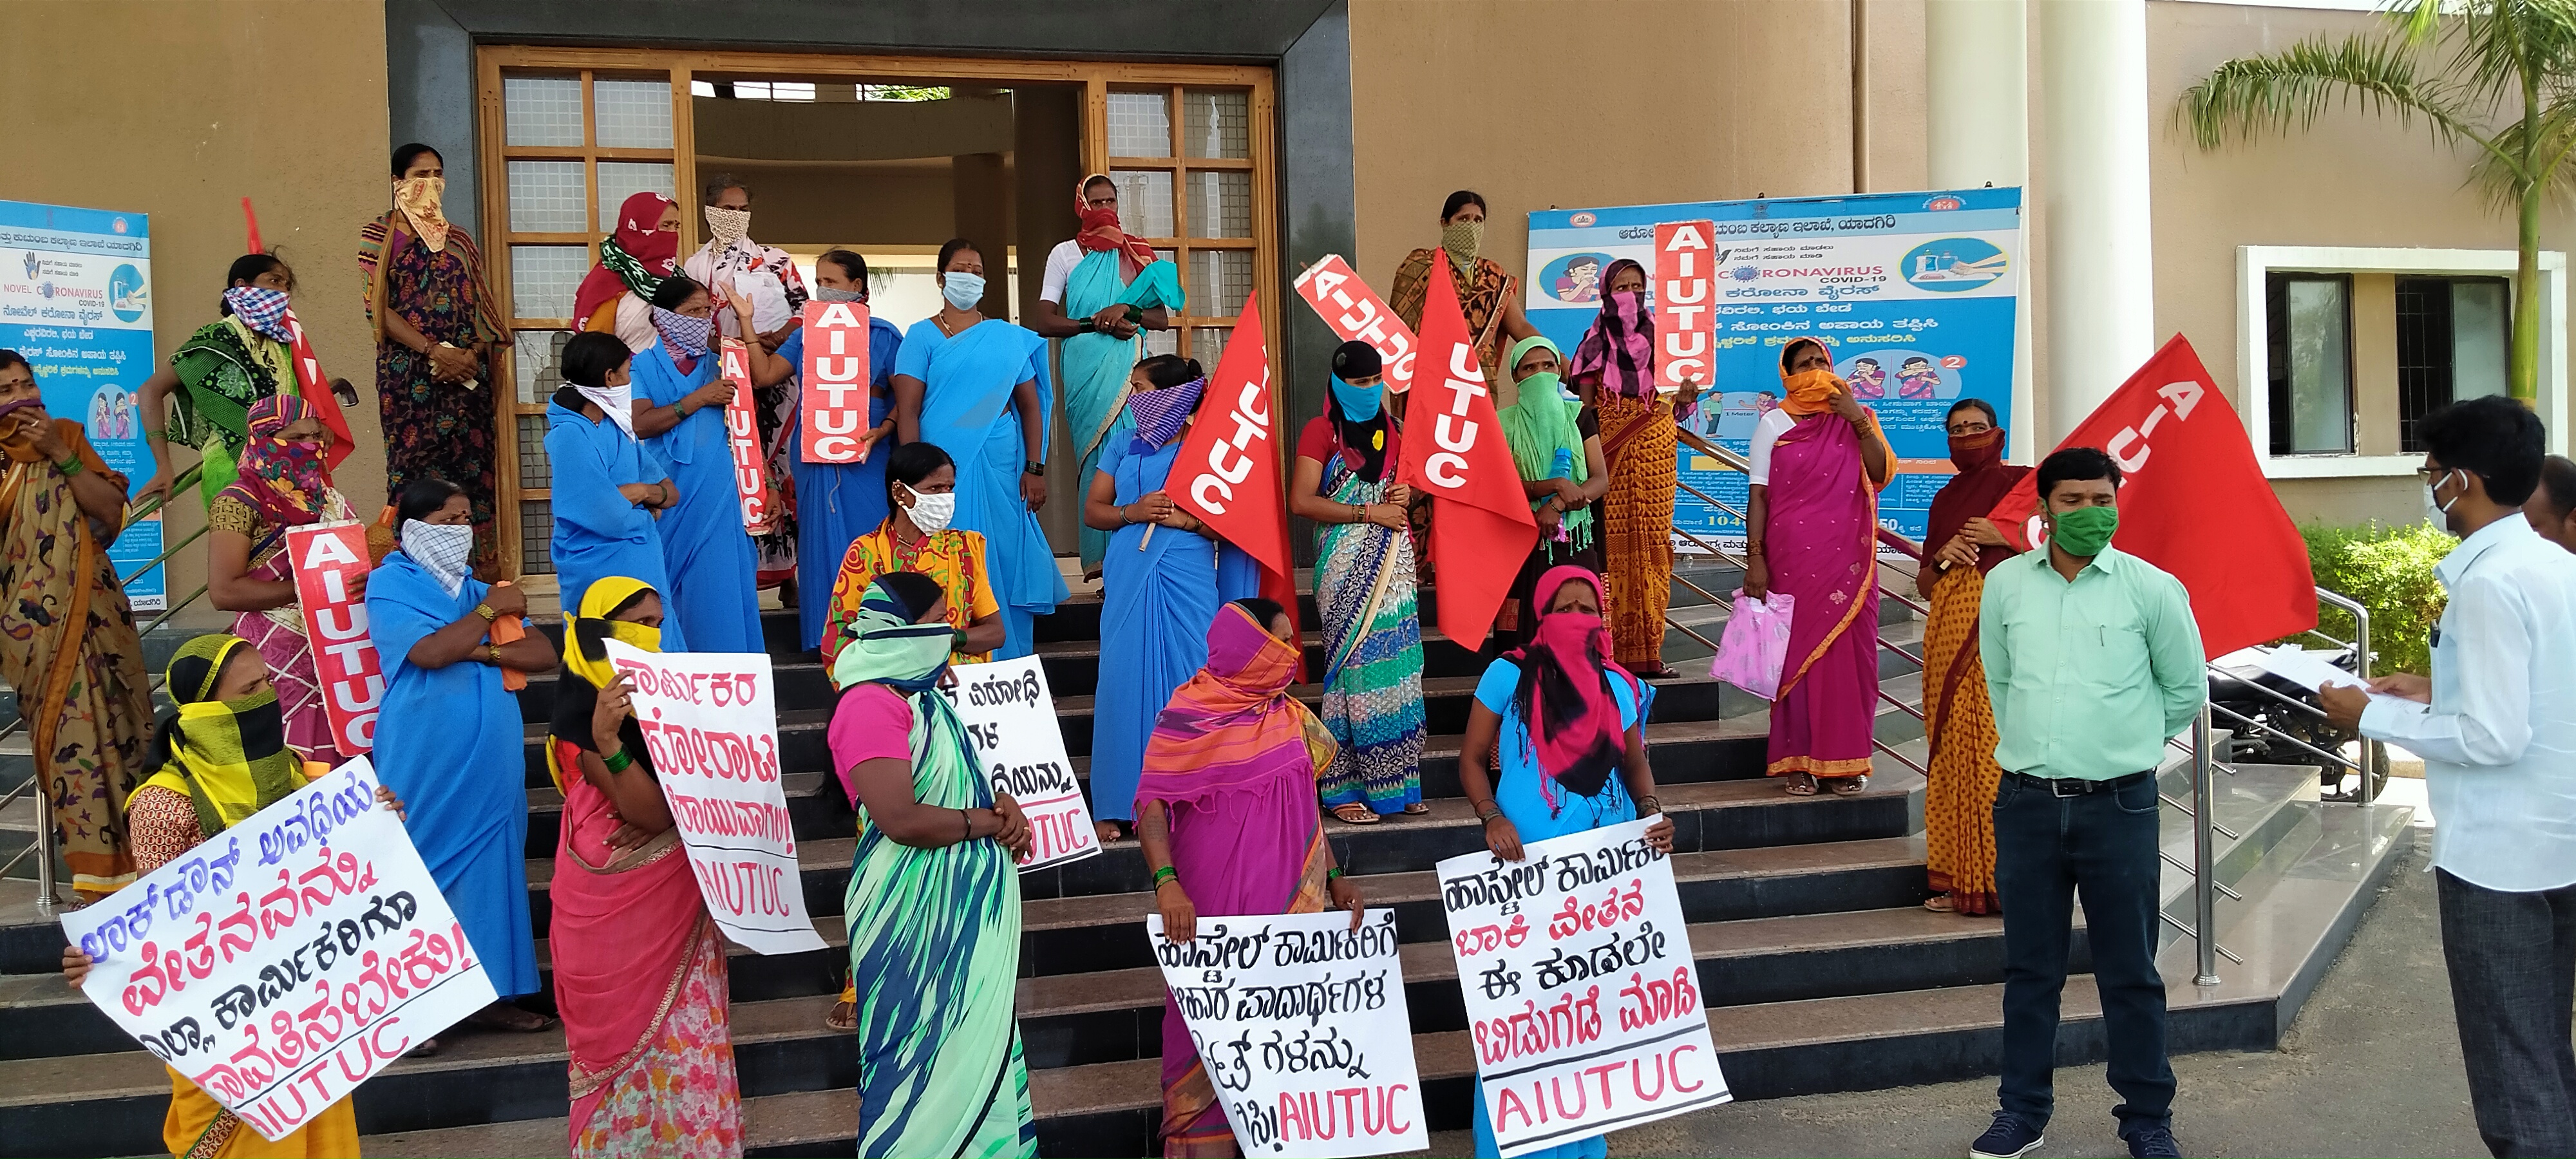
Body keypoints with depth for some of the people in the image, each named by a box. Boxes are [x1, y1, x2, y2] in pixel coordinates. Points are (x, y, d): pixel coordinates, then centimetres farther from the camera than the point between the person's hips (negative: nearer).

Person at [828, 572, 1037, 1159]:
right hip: (918, 913, -9)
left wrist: (1003, 803, -1)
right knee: (925, 1057, 0)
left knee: (976, 1048, 16)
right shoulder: (871, 704, -17)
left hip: (968, 905, 9)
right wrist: (988, 822, -13)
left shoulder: (927, 695, 12)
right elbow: (901, 819, -26)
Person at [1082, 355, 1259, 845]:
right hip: (1130, 580, 3)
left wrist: (1188, 520, -15)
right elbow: (1092, 510, 11)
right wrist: (1133, 512, -8)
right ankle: (1118, 805, 5)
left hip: (1188, 581, -3)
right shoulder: (1125, 443, 13)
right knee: (1124, 684, 0)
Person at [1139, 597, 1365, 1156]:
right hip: (1216, 902, -5)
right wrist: (1166, 883, -26)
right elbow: (1152, 802, -14)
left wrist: (1334, 876, 9)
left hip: (1288, 899, 5)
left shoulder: (1289, 716, 9)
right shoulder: (1190, 716, -9)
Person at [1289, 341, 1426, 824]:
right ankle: (1344, 789, -2)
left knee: (1396, 665, 1)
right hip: (1346, 566, -5)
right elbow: (1300, 501, -11)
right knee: (1355, 663, -8)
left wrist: (1408, 495, 6)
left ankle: (1396, 783, 6)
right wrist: (1369, 513, -13)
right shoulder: (1321, 430, -1)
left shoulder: (1391, 430, 17)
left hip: (1393, 561, 6)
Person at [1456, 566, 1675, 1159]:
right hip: (1526, 863, -3)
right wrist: (1491, 817, -17)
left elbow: (1635, 761, 14)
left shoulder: (1619, 686, 7)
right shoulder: (1508, 675, -3)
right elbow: (1472, 758, -1)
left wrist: (1652, 812, -5)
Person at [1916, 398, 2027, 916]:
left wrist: (2003, 537, -12)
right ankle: (1963, 880, 8)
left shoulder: (2021, 482, 4)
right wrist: (1941, 557, 2)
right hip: (1949, 630, 6)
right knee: (1954, 750, 3)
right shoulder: (1945, 499, 20)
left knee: (2002, 747, -12)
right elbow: (1924, 583, 21)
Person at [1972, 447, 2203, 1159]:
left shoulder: (2154, 589, -4)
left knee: (2130, 973, 7)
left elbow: (2187, 691, 8)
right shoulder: (2005, 584, 3)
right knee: (2029, 969, 12)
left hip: (2119, 805, -2)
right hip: (2027, 803, 2)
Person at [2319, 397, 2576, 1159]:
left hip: (2498, 852, -9)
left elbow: (2495, 739, -23)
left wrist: (2372, 717, -13)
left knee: (2512, 1074, 2)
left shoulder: (2489, 582, -20)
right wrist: (2439, 691, 13)